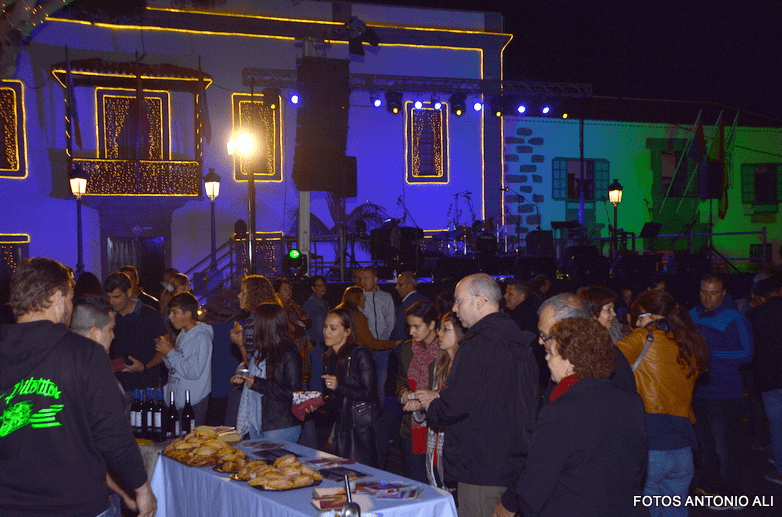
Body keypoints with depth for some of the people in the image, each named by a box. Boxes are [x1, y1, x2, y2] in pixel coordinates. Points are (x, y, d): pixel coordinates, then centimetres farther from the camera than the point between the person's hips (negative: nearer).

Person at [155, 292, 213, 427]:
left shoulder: (201, 338, -13)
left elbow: (193, 372, -21)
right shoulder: (182, 334, 14)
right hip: (175, 400, 8)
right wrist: (165, 353, 1)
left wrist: (170, 352, -15)